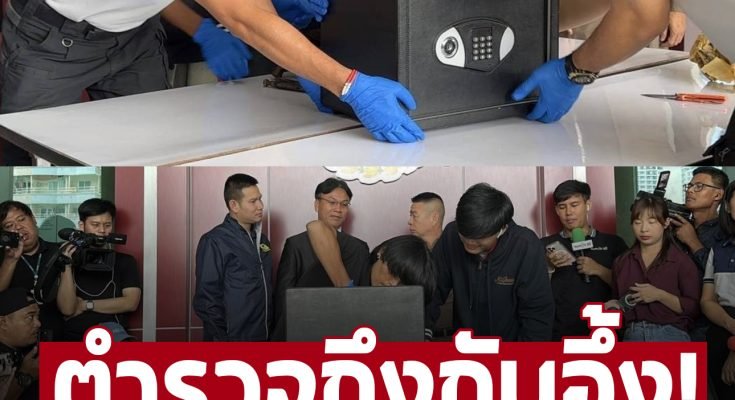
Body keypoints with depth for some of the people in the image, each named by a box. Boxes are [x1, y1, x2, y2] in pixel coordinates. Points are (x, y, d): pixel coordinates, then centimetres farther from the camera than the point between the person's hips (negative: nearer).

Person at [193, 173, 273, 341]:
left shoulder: (261, 238, 9)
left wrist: (272, 331, 9)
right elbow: (207, 300, -14)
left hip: (263, 337, 7)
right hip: (232, 340, -6)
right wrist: (223, 339, -14)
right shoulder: (214, 241, -13)